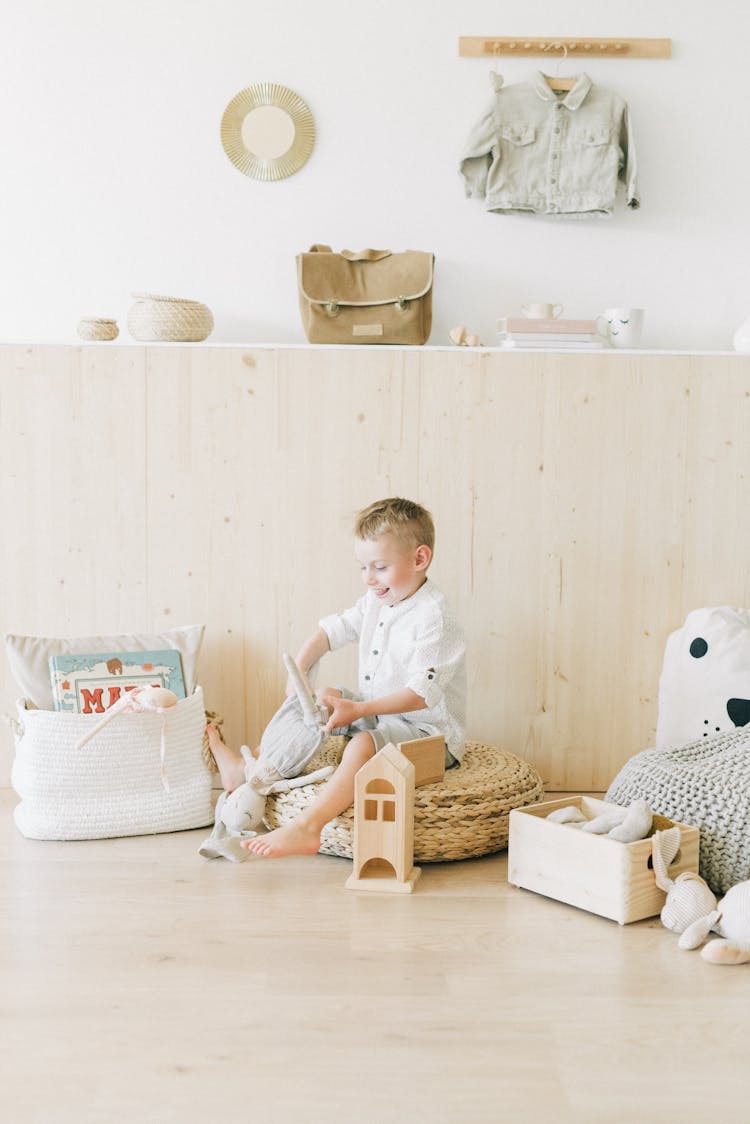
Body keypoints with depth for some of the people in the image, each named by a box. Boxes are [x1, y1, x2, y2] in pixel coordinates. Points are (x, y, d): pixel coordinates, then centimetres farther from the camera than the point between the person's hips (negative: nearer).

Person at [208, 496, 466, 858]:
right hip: (378, 713, 10)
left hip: (428, 731, -10)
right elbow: (331, 631, 12)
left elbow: (421, 693, -28)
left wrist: (358, 710, -32)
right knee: (324, 697, 13)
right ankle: (247, 767, 14)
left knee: (362, 744, -35)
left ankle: (305, 828, -43)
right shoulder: (375, 602, 6)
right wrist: (298, 672, -4)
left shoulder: (433, 618, -22)